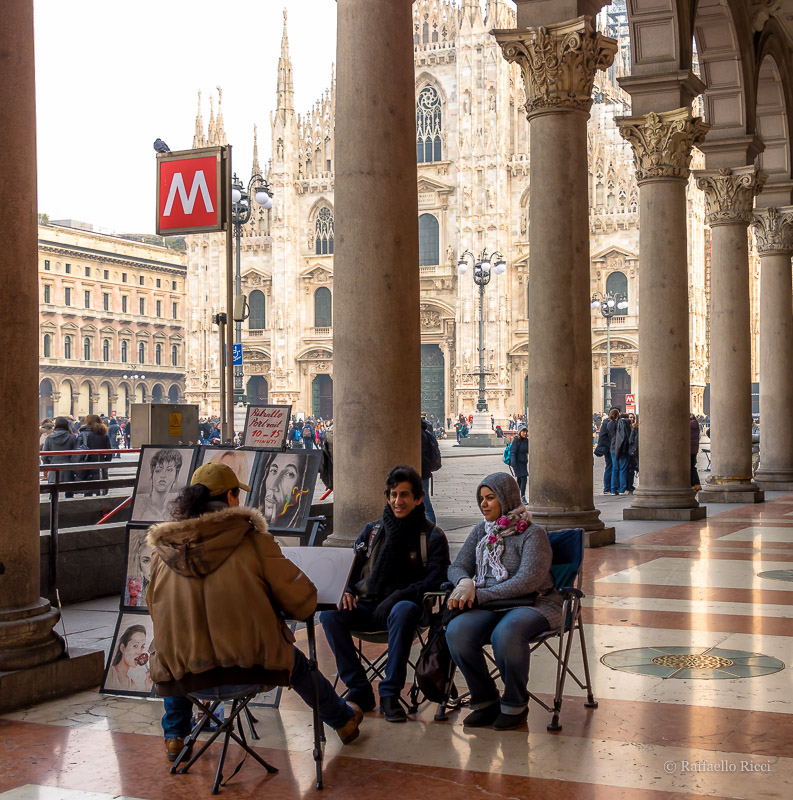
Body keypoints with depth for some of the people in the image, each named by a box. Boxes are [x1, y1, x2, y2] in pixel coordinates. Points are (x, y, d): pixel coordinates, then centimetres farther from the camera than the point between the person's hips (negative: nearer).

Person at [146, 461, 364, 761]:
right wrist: (267, 605, 16)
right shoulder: (253, 540, -10)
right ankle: (344, 721, 51)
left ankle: (175, 737, 44)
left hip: (185, 676, 2)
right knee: (298, 663, 31)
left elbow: (155, 610, 12)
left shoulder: (165, 551, -2)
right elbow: (303, 601, -7)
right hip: (253, 667, -2)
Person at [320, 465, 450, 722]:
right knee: (329, 613, -26)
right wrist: (346, 590, -3)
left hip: (400, 607, -3)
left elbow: (435, 580, -7)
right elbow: (352, 568, 21)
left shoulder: (432, 537, 6)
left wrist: (398, 597, -22)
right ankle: (359, 689, -20)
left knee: (404, 610, -40)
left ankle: (390, 693, -30)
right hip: (366, 608, 4)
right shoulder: (371, 531, 18)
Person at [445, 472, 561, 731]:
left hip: (533, 605, -5)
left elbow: (527, 581, -16)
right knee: (456, 631, -27)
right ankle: (485, 702, -8)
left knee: (505, 634, -39)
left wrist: (479, 595, -19)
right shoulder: (481, 531, 16)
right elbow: (457, 567, 15)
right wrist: (465, 582, -12)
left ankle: (515, 705, -14)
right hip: (491, 608, 5)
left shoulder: (532, 534, -4)